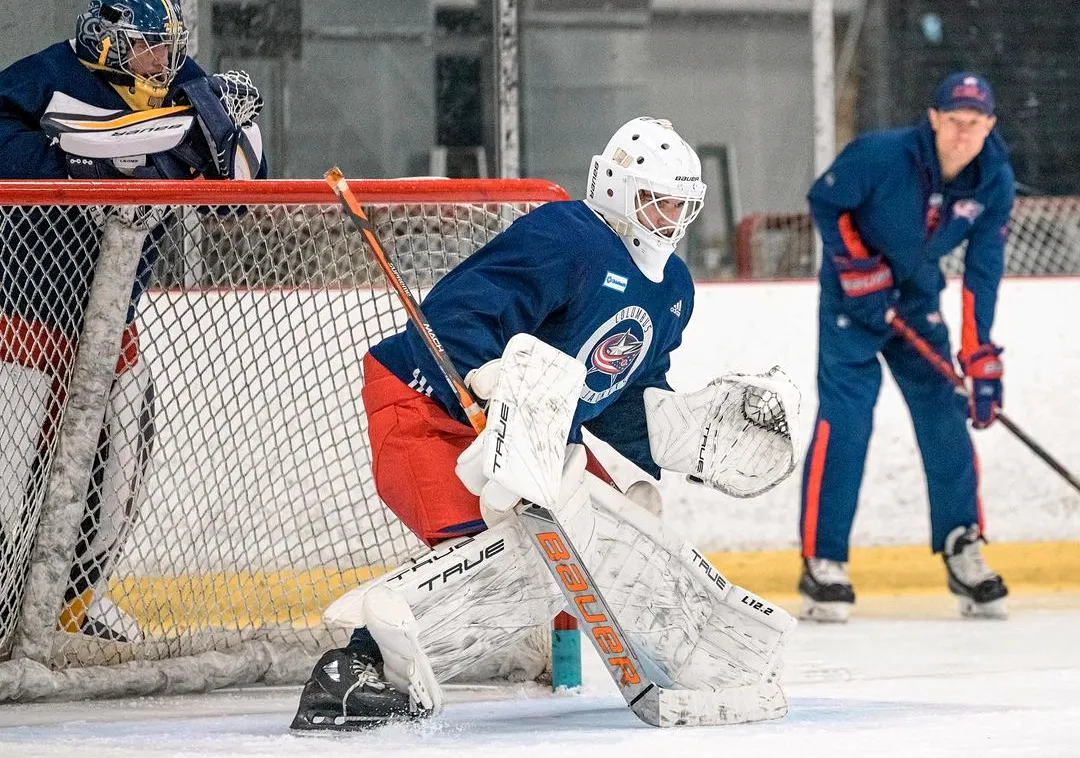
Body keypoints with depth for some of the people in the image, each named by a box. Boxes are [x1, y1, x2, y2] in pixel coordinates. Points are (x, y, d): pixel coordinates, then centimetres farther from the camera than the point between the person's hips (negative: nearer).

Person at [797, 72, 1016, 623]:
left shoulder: (995, 182, -13)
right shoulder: (882, 155, -25)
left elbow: (982, 273, -10)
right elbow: (823, 201, -11)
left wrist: (981, 361, -14)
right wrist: (857, 268, -18)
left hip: (918, 299, 5)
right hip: (852, 296, -4)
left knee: (946, 419, 0)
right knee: (844, 421, -14)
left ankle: (964, 556, 10)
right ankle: (822, 565, -10)